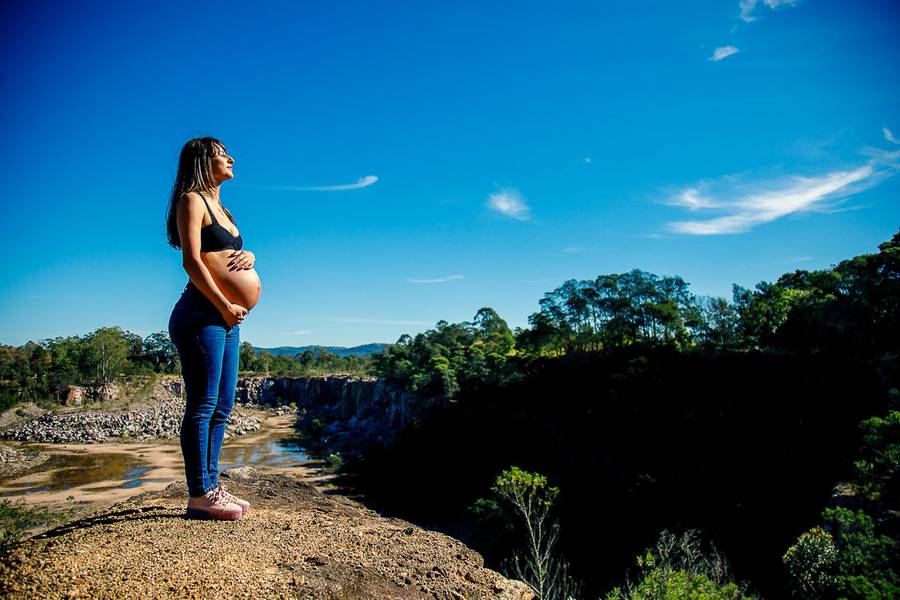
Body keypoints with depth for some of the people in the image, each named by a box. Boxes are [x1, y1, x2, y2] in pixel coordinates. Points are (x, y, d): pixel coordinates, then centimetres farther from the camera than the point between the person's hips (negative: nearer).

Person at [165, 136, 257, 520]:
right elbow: (191, 261, -13)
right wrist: (225, 306, -13)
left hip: (226, 317, 9)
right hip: (201, 314, -9)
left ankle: (210, 486, 16)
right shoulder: (192, 201, -3)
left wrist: (248, 255, 0)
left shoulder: (220, 208, 23)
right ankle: (199, 496, -2)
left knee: (222, 405, 8)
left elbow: (234, 250, 24)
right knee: (202, 405, -8)